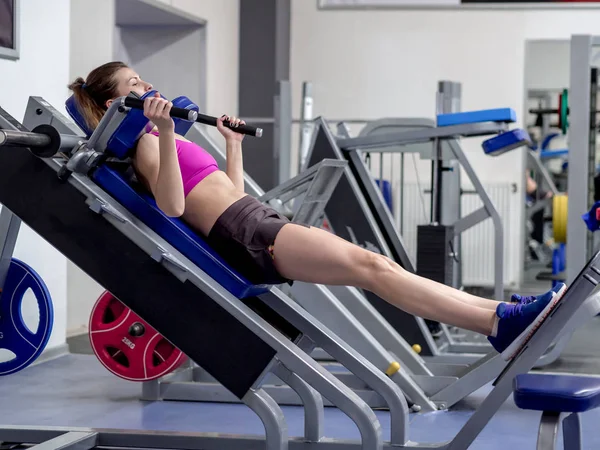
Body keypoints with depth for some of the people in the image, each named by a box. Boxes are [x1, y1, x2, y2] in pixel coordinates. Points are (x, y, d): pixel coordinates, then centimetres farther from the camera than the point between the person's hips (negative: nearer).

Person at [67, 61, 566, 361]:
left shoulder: (162, 139, 26)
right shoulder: (144, 140, -1)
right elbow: (172, 205, -20)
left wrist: (233, 143, 38)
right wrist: (165, 133, -26)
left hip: (255, 220, 10)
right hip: (246, 233, -10)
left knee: (379, 266, -2)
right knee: (372, 266, -21)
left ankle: (501, 316, -10)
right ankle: (501, 321, -29)